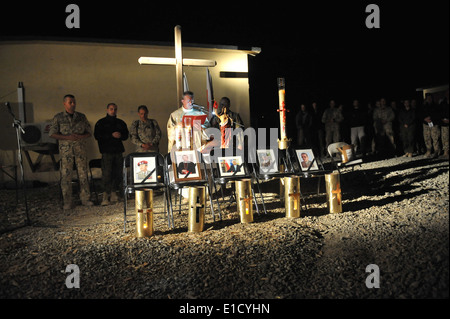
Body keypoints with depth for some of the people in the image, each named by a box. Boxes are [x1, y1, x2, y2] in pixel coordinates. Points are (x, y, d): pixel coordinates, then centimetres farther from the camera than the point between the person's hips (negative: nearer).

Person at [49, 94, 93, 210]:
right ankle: (67, 202, 5)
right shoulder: (58, 118, 4)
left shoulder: (82, 117, 10)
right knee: (66, 175, -2)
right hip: (65, 149, -2)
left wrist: (81, 136, -11)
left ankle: (85, 199, 11)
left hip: (80, 148, 2)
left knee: (83, 173, 2)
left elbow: (89, 132, 11)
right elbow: (52, 133, 0)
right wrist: (67, 137, -14)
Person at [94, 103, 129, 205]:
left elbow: (126, 135, 20)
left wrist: (120, 135, -4)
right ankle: (105, 196, -9)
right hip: (107, 151, -4)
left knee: (118, 173, 1)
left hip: (118, 151, 4)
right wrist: (111, 135, -13)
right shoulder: (101, 122, 6)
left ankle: (114, 193, 10)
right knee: (106, 173, -11)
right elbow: (97, 136, -4)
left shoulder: (121, 123, 18)